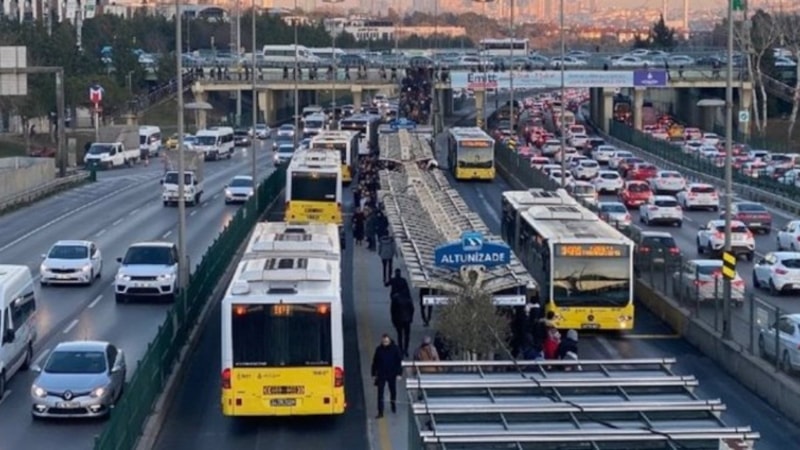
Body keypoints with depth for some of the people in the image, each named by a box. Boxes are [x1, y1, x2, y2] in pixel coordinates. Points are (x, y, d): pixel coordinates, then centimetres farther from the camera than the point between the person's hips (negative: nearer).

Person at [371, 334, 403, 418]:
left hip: (392, 374, 0)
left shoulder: (395, 348, -8)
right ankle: (380, 412, -5)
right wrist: (374, 374, 3)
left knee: (393, 391, 17)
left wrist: (399, 373, -9)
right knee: (380, 393, -5)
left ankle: (393, 406, 40)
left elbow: (399, 361, -4)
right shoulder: (379, 349, -3)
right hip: (381, 375, 0)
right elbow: (375, 362, 4)